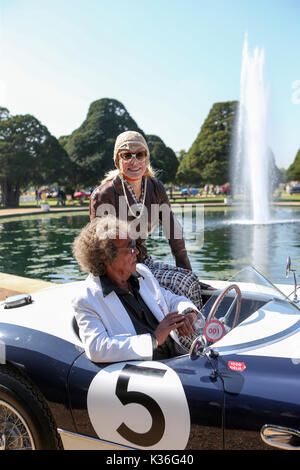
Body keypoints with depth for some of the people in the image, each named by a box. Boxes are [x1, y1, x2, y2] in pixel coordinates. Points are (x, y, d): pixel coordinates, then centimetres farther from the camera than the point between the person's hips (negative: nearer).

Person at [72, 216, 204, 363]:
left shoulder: (142, 272, 14)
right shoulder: (86, 300, -8)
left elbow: (172, 299, 25)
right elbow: (96, 349, -19)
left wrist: (188, 312, 0)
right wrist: (154, 339, -20)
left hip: (178, 359, 7)